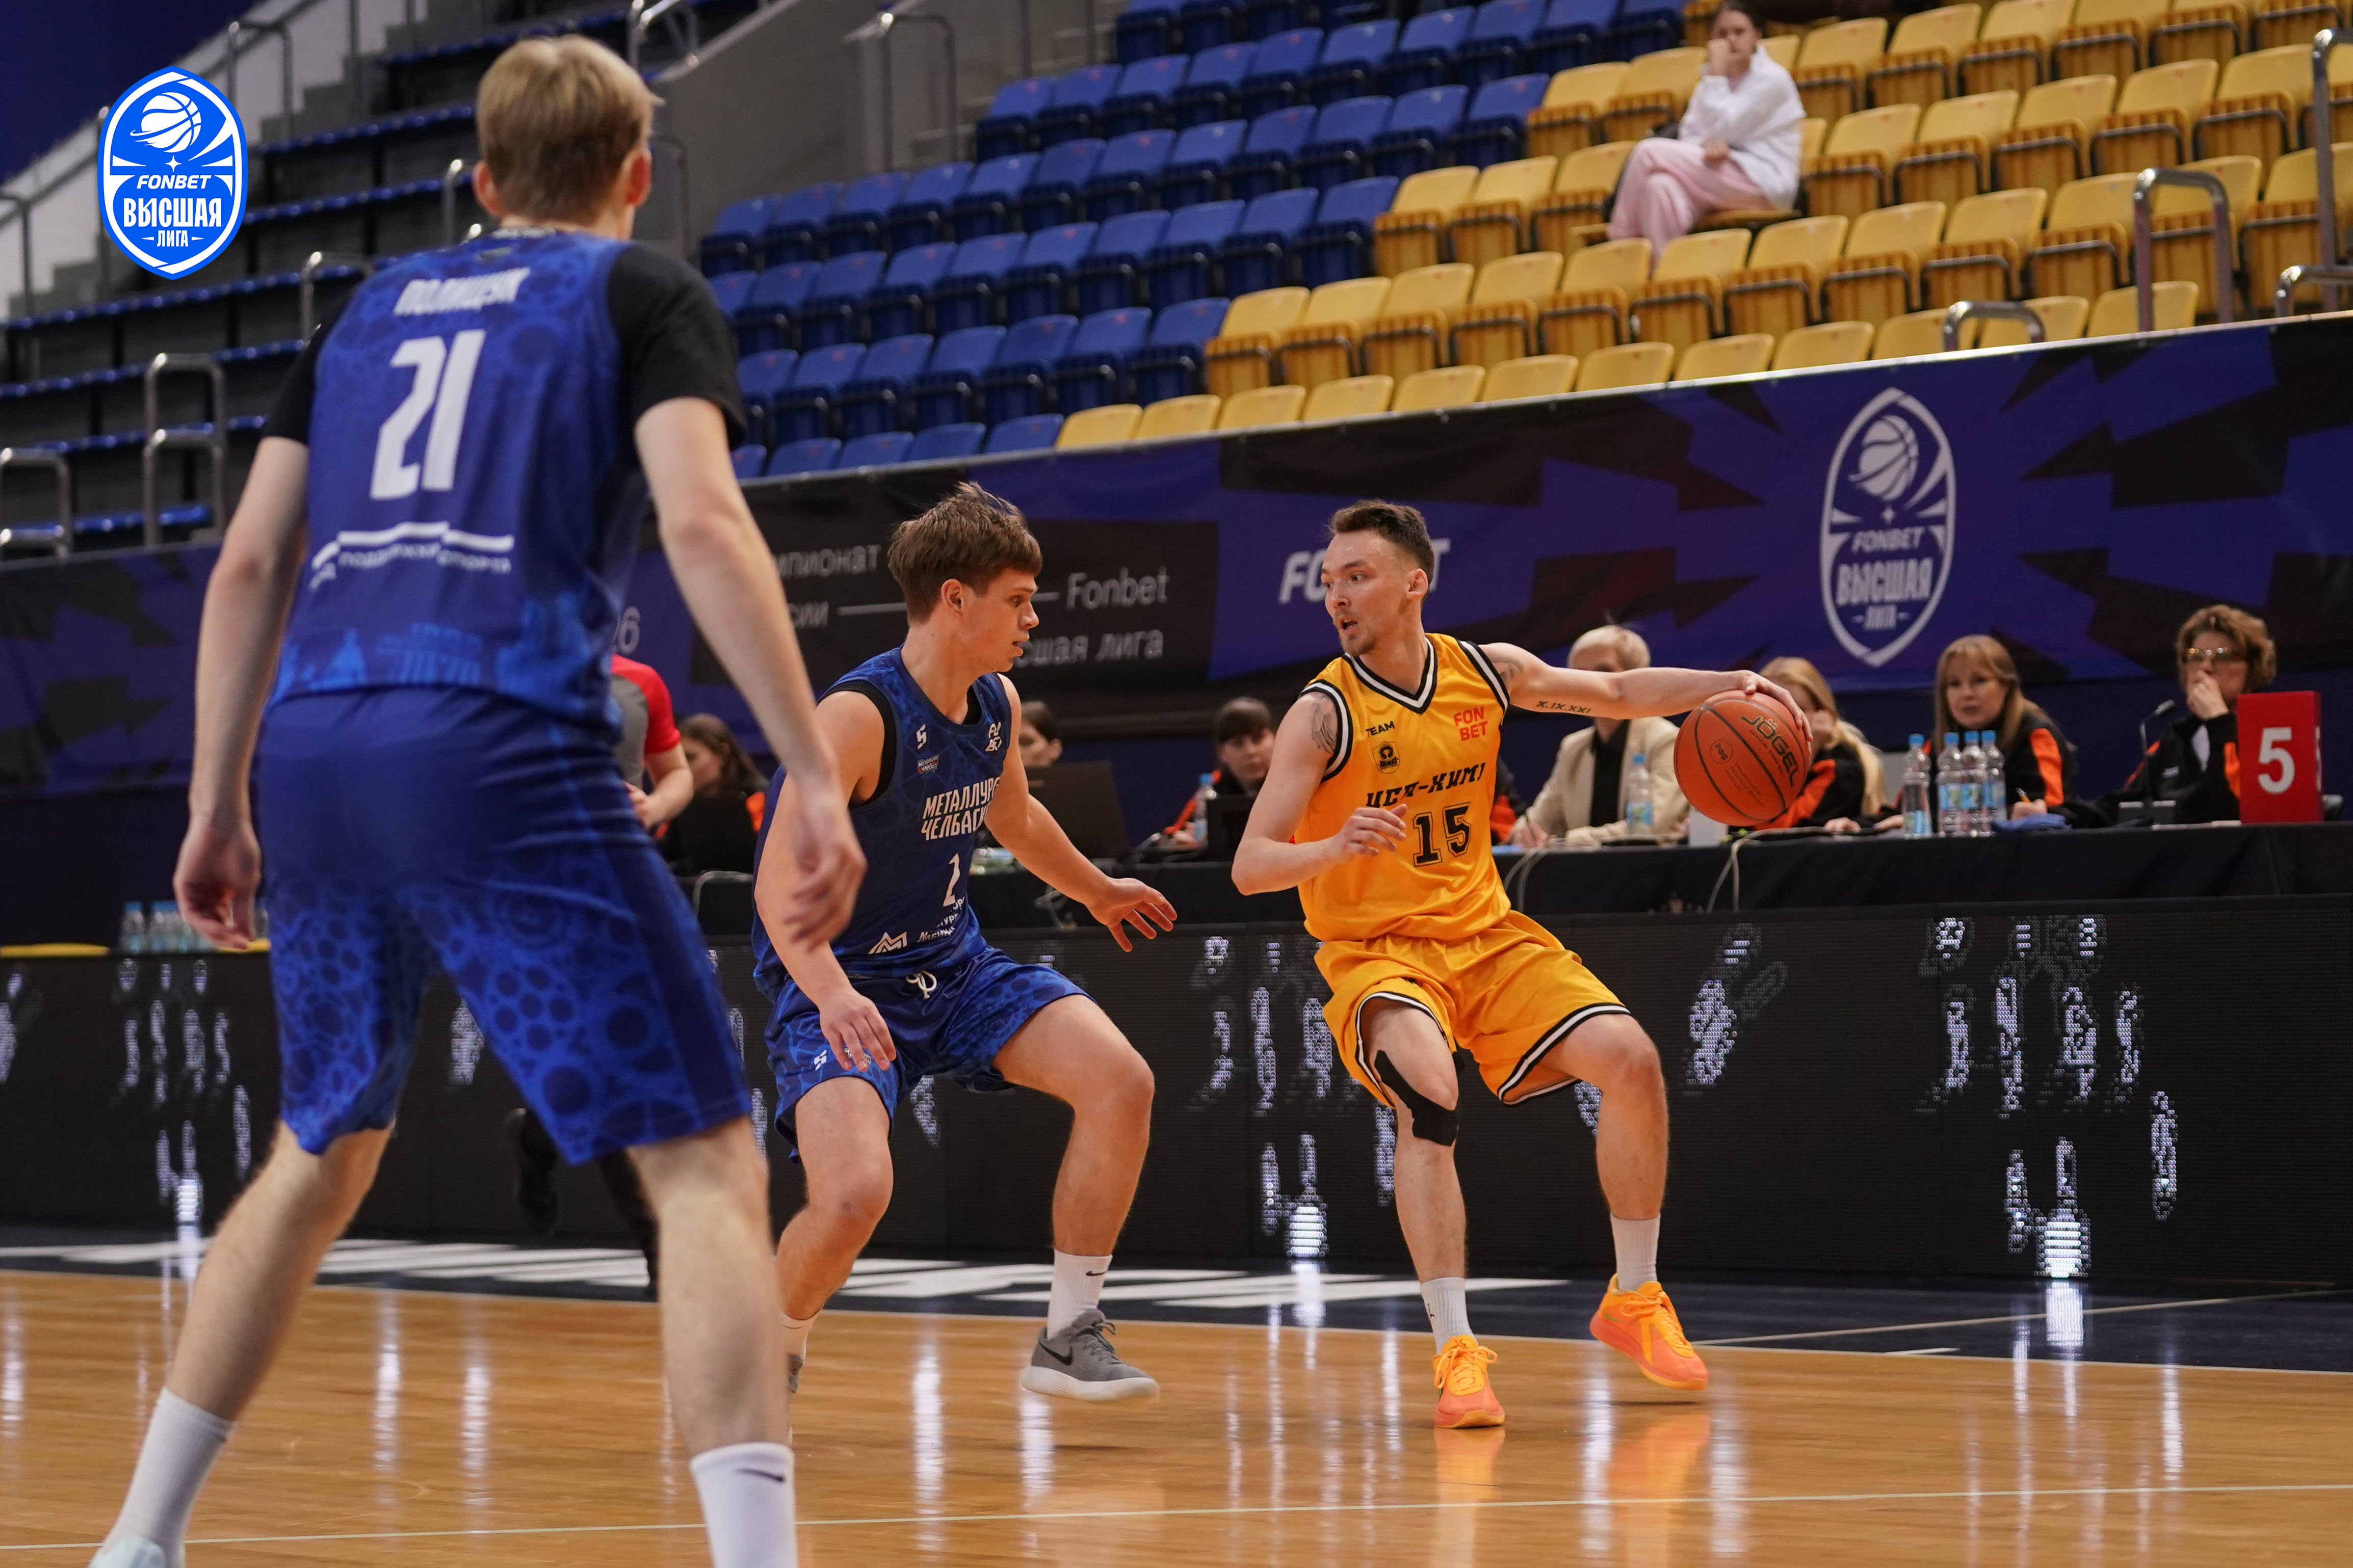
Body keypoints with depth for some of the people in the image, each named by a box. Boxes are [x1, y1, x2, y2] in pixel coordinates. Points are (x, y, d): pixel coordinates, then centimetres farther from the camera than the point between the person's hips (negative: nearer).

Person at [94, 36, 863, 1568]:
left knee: (322, 1155, 25)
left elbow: (251, 561, 18)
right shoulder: (642, 292, 10)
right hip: (503, 753, -6)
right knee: (710, 1165, -4)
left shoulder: (374, 307, 24)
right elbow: (702, 522, -8)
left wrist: (216, 805, 23)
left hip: (316, 753, 6)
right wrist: (817, 773, -11)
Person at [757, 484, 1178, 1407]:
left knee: (1121, 1081, -12)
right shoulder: (859, 716, -24)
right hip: (843, 989, -7)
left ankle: (1069, 1336, 0)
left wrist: (1095, 891, 41)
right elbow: (780, 883, -35)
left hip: (954, 967, 7)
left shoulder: (997, 705, 1)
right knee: (855, 1195, -29)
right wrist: (833, 994, -51)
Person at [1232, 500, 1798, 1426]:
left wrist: (1724, 687, 1)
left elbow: (1617, 694, 16)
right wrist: (1335, 847, -40)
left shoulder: (1486, 673, 0)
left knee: (1630, 1060, -10)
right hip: (1378, 953, -5)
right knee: (1428, 1095, -32)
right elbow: (1250, 866, -20)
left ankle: (1634, 1301, 10)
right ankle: (1456, 1354, -28)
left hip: (1486, 934, 5)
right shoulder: (1323, 714, -14)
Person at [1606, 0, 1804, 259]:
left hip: (1764, 179, -6)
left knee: (1650, 152, -20)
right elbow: (1689, 136, 9)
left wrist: (1716, 70, -12)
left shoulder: (1772, 79, -5)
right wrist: (1709, 145, -15)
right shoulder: (1716, 77, 17)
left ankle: (1621, 241, -13)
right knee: (1661, 187, -29)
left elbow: (1720, 128, -14)